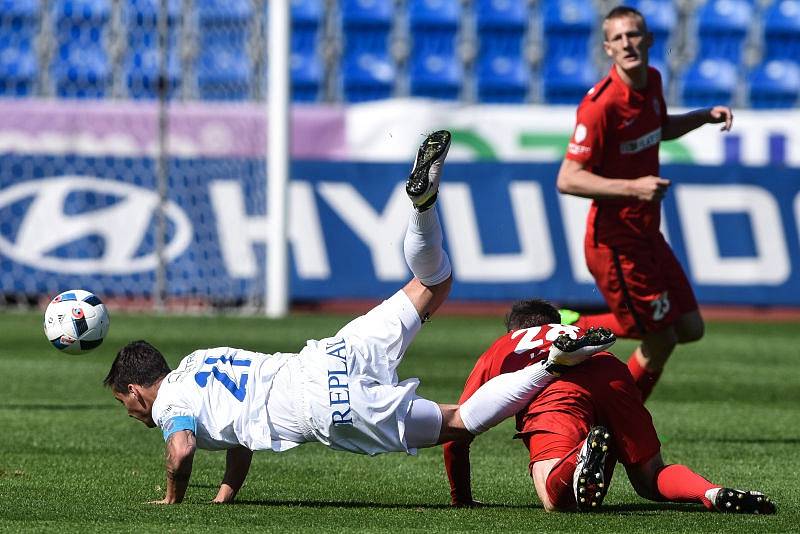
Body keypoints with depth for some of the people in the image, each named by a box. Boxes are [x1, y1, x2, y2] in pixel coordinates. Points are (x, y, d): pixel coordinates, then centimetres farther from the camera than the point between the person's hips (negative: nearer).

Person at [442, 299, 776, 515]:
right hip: (613, 375, 3)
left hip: (554, 392, -3)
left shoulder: (499, 350, 37)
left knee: (556, 501, -14)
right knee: (652, 479, 17)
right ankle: (712, 493, -14)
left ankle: (586, 455, -46)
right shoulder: (576, 332, 45)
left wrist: (461, 500, 44)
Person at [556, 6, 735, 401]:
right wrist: (633, 187, -32)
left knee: (690, 329, 13)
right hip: (616, 242, -9)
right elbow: (567, 180, -24)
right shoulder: (600, 104, -22)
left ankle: (576, 328, 23)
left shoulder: (651, 81, 3)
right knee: (660, 341, -2)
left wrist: (705, 116, 9)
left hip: (646, 233, 9)